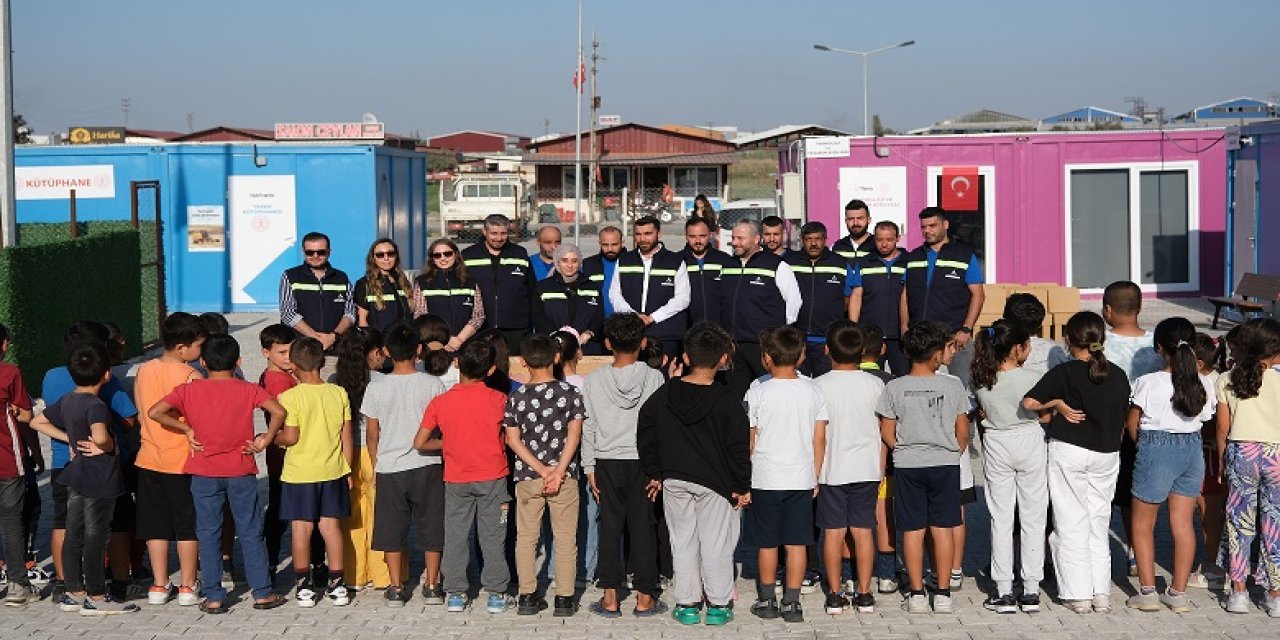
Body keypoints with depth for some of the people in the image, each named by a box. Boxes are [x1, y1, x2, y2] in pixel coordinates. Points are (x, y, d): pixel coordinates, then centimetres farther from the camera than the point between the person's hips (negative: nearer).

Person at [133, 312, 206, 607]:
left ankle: (159, 585, 16)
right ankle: (187, 587, 10)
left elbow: (140, 415, 9)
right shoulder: (191, 376, -15)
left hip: (150, 459, 5)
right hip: (184, 461, -5)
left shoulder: (143, 371, 2)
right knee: (188, 526, 6)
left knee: (155, 525, 12)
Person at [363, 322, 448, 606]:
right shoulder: (433, 385, -8)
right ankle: (432, 586, 14)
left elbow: (371, 433, 2)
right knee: (430, 526, 11)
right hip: (427, 465, 0)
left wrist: (375, 466, 14)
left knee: (392, 529, 9)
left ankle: (396, 588, 10)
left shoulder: (376, 387, -5)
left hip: (389, 466, 0)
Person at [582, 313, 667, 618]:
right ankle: (644, 598, 8)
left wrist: (590, 467, 7)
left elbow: (588, 428, 0)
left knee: (609, 527, 6)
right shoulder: (654, 378, -6)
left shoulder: (593, 380, -3)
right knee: (643, 527, 4)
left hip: (607, 463, 1)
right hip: (644, 461, -1)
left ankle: (610, 598, 7)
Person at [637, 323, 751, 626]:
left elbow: (645, 435, 5)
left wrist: (654, 473, 14)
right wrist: (742, 487, 0)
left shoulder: (664, 394, -2)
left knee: (682, 540, 12)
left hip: (674, 480, 3)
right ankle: (719, 604, 12)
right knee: (716, 542, 6)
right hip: (714, 481, -3)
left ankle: (687, 603, 16)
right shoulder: (727, 400, -12)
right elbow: (739, 447, -9)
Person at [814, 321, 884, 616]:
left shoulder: (820, 386, -9)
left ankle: (834, 595, 8)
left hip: (832, 470, -2)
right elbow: (884, 431, 4)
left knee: (833, 532, 4)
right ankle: (864, 594, 10)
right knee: (863, 530, 8)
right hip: (867, 469, 2)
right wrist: (881, 468, 14)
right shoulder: (875, 384, -2)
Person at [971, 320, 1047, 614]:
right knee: (1033, 518, 7)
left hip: (996, 446, 2)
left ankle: (1004, 592, 7)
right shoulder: (1031, 378, -15)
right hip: (1030, 442, -2)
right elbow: (1044, 416, -7)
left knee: (1001, 518, 8)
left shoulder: (981, 380, -5)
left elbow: (981, 414, 3)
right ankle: (1031, 590, 9)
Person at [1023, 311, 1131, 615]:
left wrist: (1058, 403, -3)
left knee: (1072, 524, 4)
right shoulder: (1118, 375, 2)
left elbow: (1028, 402, -18)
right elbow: (1123, 420, 8)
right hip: (1107, 454, 4)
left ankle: (1078, 595, 4)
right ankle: (1101, 594, 11)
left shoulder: (1064, 373, -11)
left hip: (1069, 452, -4)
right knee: (1099, 523, 12)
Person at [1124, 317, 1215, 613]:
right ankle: (1178, 592, 13)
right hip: (1193, 448, 4)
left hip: (1156, 448, -4)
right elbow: (1204, 418, 4)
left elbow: (1132, 425, -5)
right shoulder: (1204, 384, -3)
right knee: (1183, 522, 10)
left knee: (1142, 523, 9)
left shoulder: (1148, 383, -14)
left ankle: (1147, 591, 8)